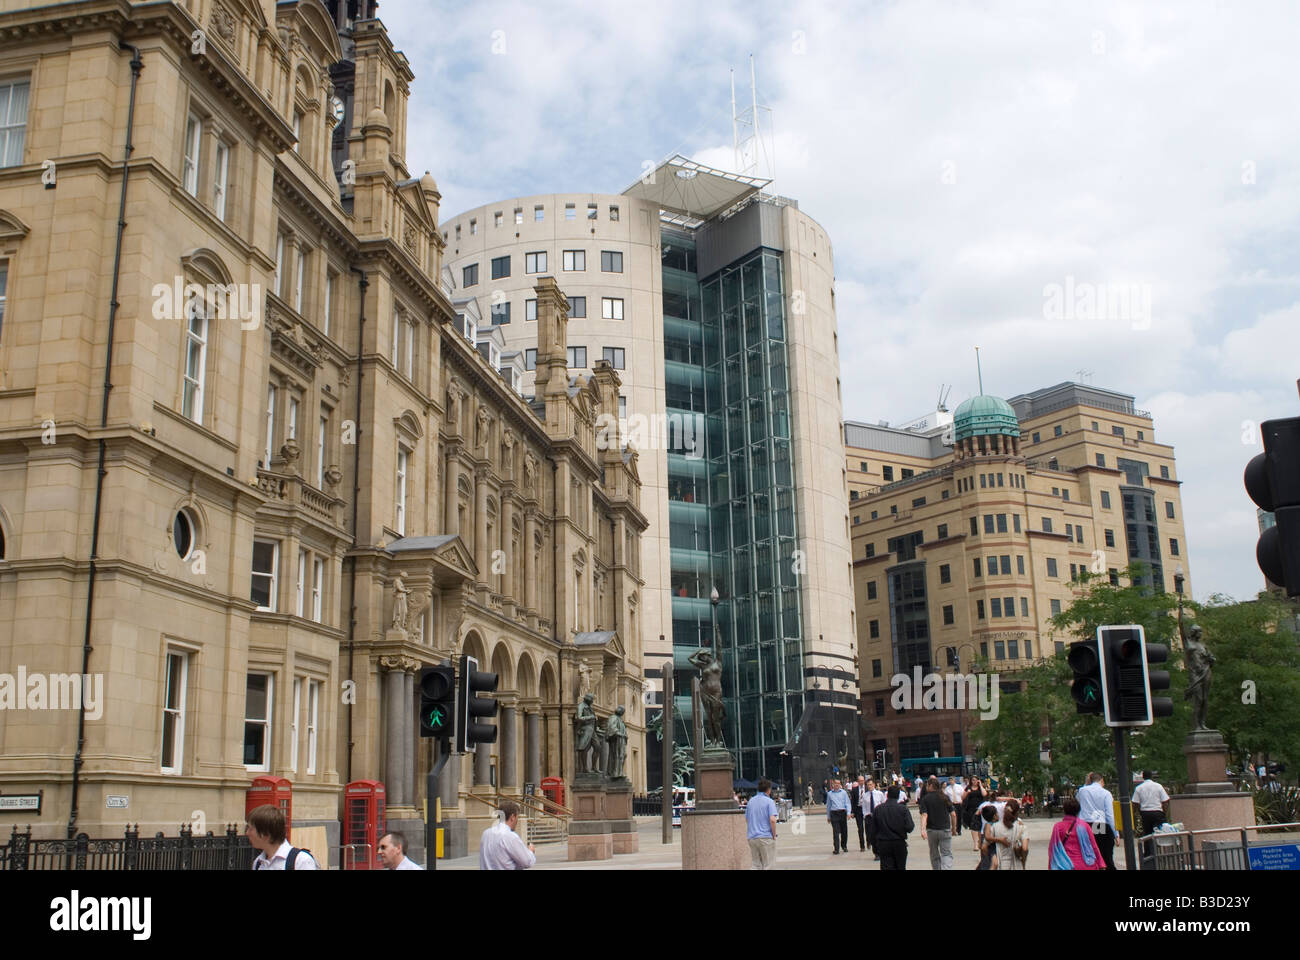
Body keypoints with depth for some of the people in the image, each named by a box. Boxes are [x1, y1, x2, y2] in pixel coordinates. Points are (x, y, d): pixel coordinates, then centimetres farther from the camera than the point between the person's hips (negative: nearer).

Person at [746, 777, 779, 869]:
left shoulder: (751, 801, 11)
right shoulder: (769, 801, -7)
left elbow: (746, 820, 16)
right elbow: (772, 820, -17)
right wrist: (774, 835, -7)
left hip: (752, 837, 6)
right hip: (766, 837, -5)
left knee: (757, 866, 11)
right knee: (768, 865, 1)